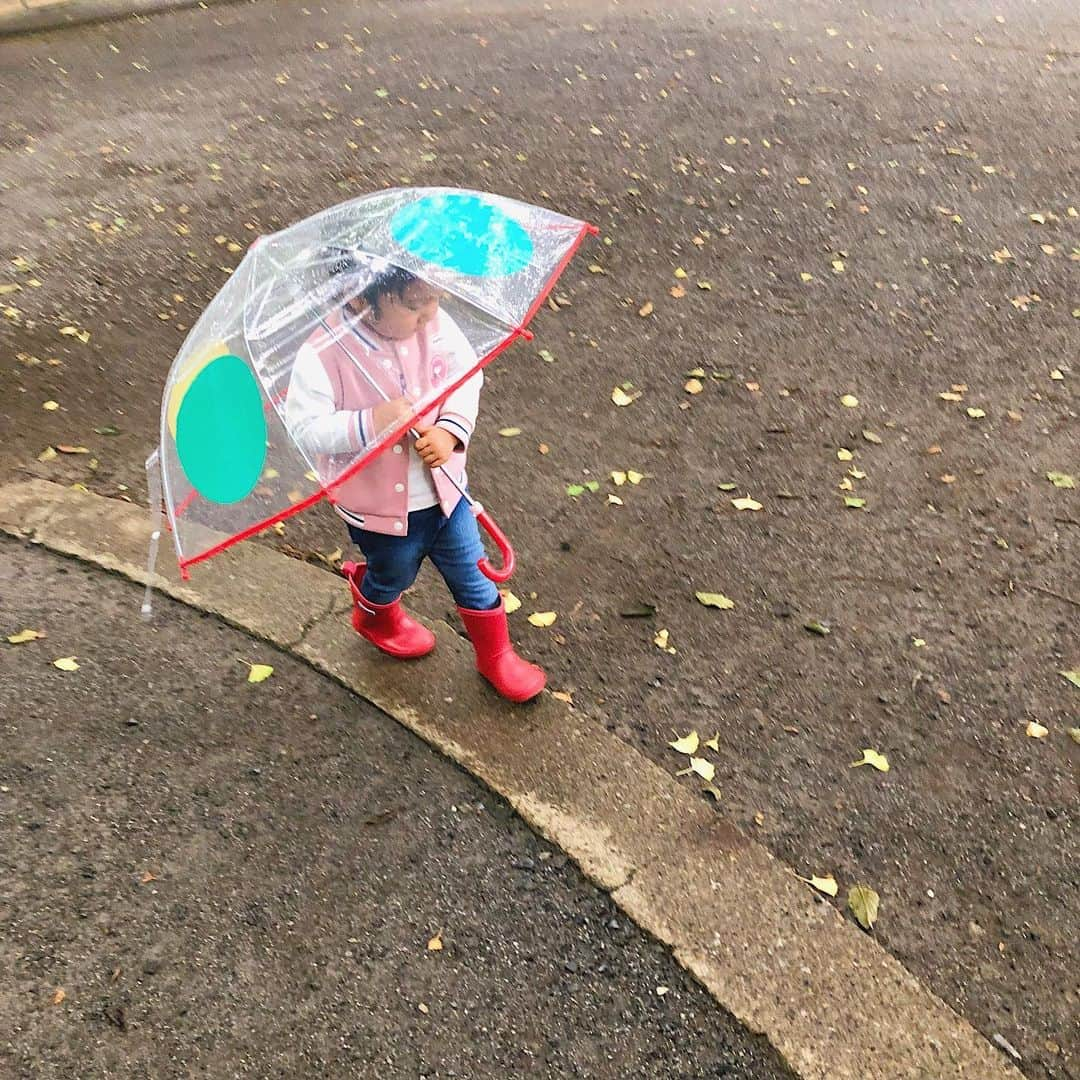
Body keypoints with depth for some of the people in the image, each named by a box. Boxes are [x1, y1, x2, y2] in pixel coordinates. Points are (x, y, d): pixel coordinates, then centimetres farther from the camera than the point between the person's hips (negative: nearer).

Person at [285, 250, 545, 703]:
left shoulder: (434, 325, -17)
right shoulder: (321, 356, -28)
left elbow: (467, 371, -6)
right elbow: (304, 429, -26)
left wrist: (451, 429, -22)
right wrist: (372, 422, -37)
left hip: (443, 489, 3)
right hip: (378, 507, -3)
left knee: (473, 577, 17)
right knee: (392, 575, 26)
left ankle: (496, 655, 43)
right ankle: (376, 616, 64)